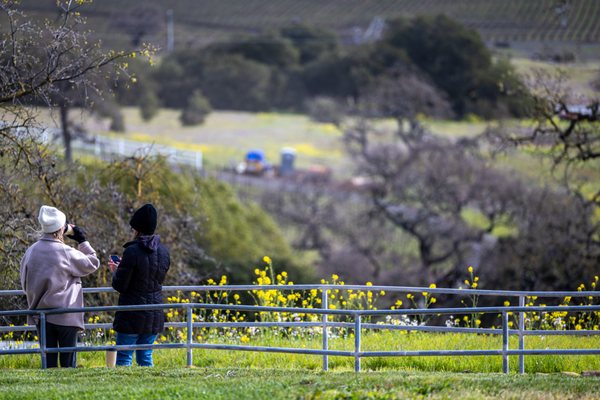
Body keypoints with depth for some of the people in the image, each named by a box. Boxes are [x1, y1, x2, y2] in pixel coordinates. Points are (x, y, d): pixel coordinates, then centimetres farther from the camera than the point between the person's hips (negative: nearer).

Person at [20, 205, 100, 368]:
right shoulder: (66, 253, -14)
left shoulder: (31, 252, 1)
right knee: (68, 360, 1)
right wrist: (82, 241, 9)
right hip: (65, 316, -4)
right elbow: (92, 264, 0)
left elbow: (25, 283, 12)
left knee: (48, 360, 8)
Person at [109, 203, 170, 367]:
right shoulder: (163, 251, 5)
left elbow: (120, 286, -15)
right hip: (155, 315, 6)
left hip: (132, 316, -6)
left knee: (124, 357, 0)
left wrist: (115, 271, 8)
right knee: (145, 356, 14)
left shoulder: (133, 251, -16)